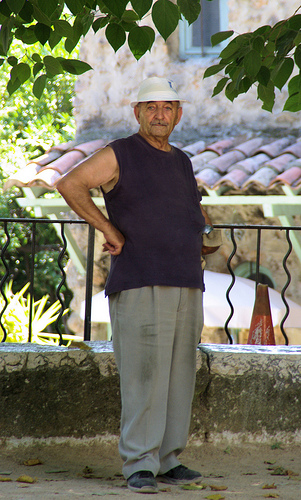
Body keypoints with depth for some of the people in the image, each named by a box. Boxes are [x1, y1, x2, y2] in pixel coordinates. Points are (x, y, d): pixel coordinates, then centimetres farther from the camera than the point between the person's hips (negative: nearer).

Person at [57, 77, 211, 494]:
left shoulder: (182, 162, 19)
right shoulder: (120, 155, -1)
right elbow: (70, 185, -13)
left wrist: (197, 217, 15)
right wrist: (109, 229, -14)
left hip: (186, 287, 7)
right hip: (140, 286, -7)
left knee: (178, 374, 6)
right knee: (143, 373, -11)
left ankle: (168, 459, 13)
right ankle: (140, 466, -9)